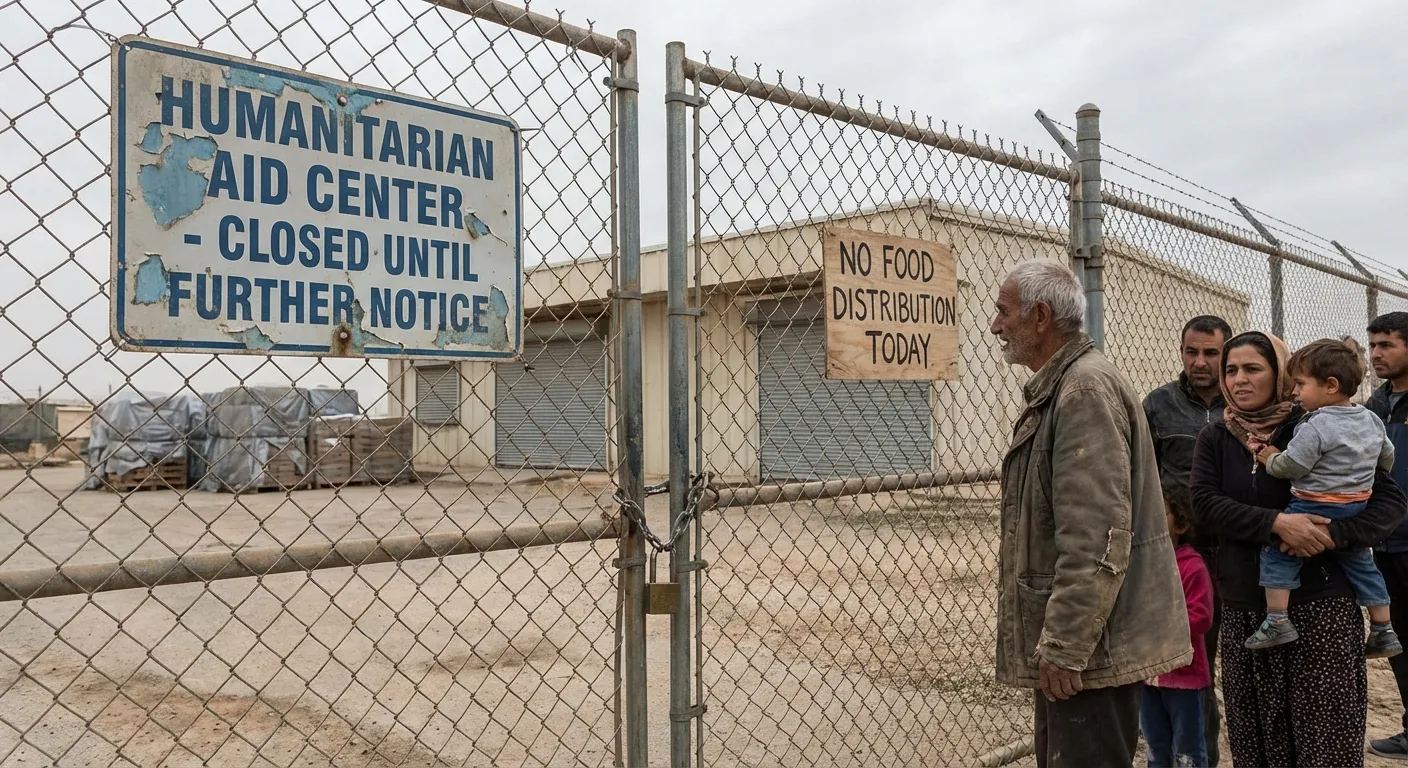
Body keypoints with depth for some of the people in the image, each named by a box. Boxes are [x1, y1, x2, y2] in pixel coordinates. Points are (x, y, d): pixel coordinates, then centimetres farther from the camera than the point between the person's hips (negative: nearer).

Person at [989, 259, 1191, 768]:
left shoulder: (1087, 388, -18)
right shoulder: (1057, 387, 15)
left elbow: (1097, 539, -25)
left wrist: (1064, 646, -22)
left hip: (1090, 646, -10)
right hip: (1065, 639, 10)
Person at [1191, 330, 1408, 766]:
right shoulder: (1215, 441, 8)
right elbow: (1204, 505, -7)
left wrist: (1335, 534, -17)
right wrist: (1275, 522, -21)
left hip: (1320, 604, -3)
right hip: (1243, 611, 3)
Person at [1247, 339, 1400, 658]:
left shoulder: (1316, 428, -21)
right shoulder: (1371, 420, 7)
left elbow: (1290, 466, -19)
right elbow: (1387, 456, 21)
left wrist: (1270, 459, 1)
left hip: (1317, 509, -9)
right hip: (1358, 509, 9)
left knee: (1276, 550, 0)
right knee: (1361, 563, 21)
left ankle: (1277, 619, -5)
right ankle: (1384, 631, 30)